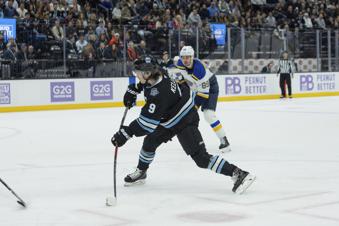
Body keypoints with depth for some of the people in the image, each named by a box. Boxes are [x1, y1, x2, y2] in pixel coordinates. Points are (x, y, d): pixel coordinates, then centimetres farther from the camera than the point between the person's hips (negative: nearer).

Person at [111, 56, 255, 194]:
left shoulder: (159, 93, -35)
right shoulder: (153, 76, -9)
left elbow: (148, 122, -34)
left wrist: (125, 133, -32)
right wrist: (133, 89, 11)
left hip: (185, 122, -10)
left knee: (200, 157, -15)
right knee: (150, 141, 14)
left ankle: (239, 174, -15)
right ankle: (141, 172, 36)